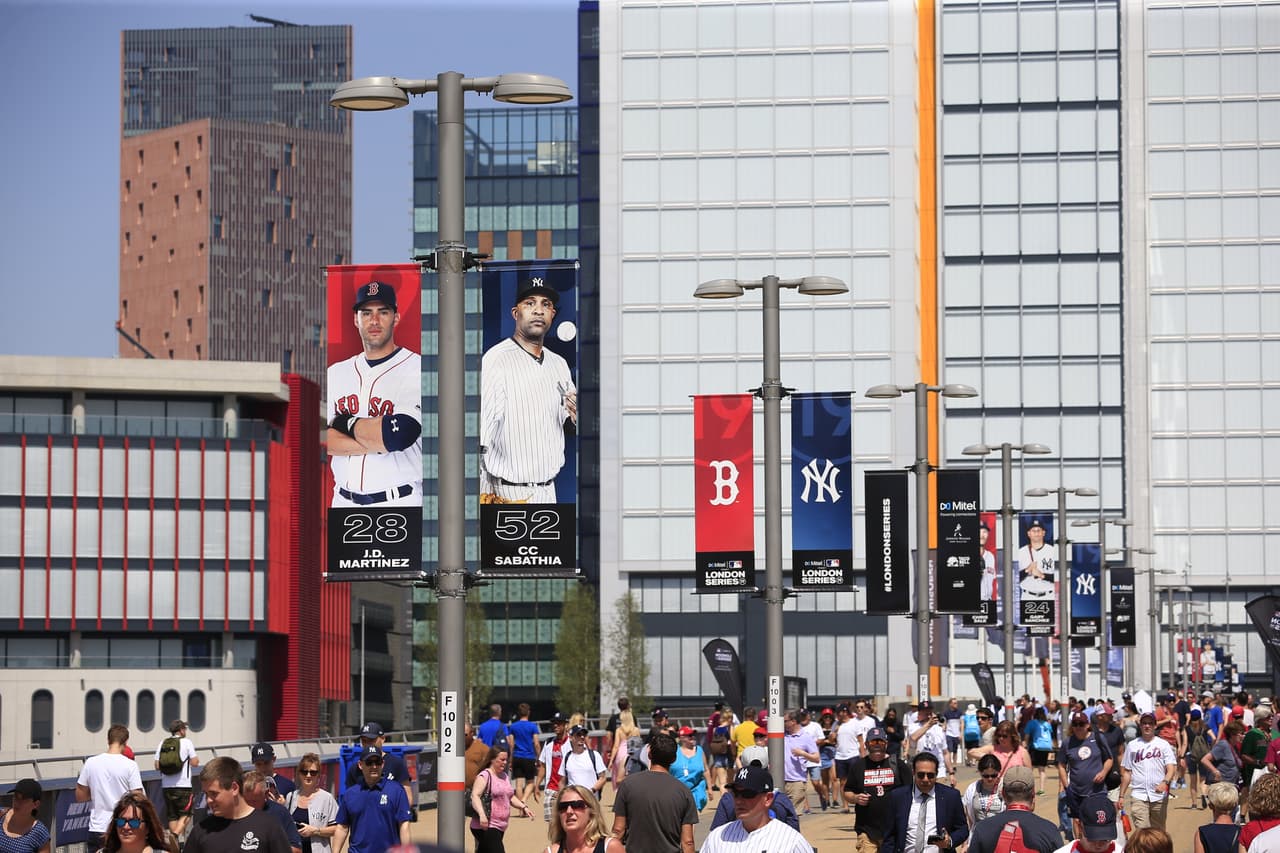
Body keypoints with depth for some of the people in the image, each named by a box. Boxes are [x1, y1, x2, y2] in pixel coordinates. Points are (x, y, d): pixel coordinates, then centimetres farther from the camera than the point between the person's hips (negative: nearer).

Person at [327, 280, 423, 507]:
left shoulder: (416, 368, -4)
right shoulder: (336, 372, 13)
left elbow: (399, 435, -18)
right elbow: (322, 438, 0)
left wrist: (345, 423, -4)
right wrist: (377, 444, -11)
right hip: (343, 502, 4)